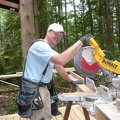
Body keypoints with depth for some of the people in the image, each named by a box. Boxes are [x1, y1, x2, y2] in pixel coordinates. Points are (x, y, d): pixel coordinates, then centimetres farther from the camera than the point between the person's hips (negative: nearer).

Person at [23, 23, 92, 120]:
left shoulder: (50, 50, 14)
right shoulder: (40, 46, -21)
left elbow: (59, 67, 23)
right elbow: (61, 60, -35)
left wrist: (71, 81, 26)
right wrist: (81, 41, -32)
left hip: (43, 88, 10)